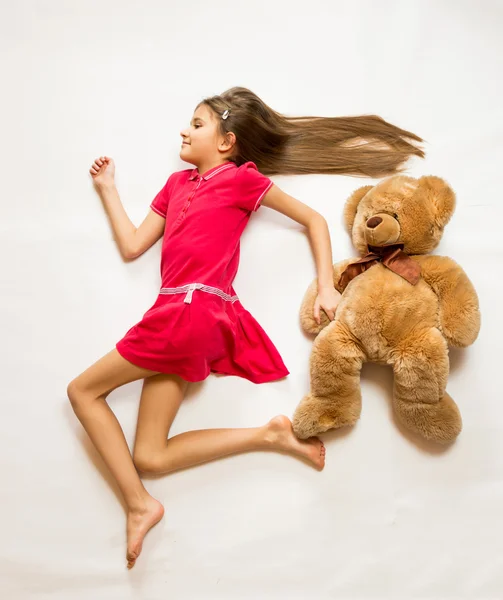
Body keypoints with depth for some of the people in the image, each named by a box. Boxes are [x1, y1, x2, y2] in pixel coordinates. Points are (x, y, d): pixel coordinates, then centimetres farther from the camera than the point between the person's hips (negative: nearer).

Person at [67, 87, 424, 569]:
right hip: (178, 318, 7)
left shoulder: (242, 177, 6)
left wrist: (326, 286, 0)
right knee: (150, 457, 0)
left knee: (82, 391, -4)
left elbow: (313, 219, 8)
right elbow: (132, 246, 20)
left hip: (190, 310, -7)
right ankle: (269, 435, 1)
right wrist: (107, 187, 26)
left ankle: (139, 504, -2)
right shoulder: (178, 182, 24)